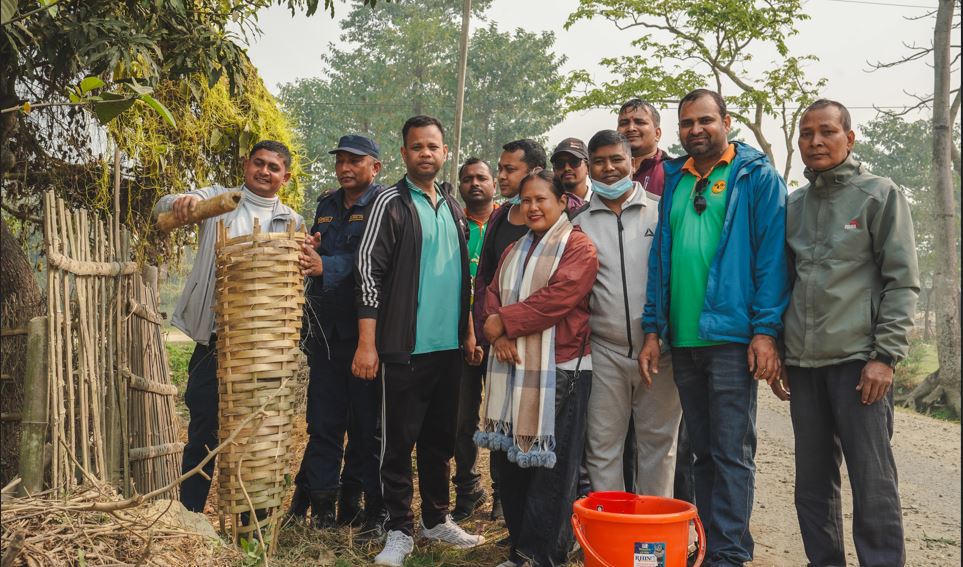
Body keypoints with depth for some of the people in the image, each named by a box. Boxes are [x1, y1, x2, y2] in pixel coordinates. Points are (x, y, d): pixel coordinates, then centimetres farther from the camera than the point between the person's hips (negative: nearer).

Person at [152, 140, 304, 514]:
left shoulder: (292, 222, 12)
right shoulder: (217, 200, 9)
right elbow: (161, 209, -2)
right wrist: (181, 202, -25)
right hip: (215, 340, -1)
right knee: (203, 433, 4)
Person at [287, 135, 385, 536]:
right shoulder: (327, 205, 16)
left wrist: (326, 266, -29)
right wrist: (307, 251, -2)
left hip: (365, 332, -6)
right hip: (325, 332, 6)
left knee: (367, 424, 4)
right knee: (323, 421, 11)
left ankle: (371, 509, 17)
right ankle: (317, 504, 21)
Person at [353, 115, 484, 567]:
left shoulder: (453, 207, 14)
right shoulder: (391, 203, -4)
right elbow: (368, 272, -10)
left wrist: (468, 329, 15)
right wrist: (367, 343, -15)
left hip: (449, 345, 6)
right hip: (405, 347, -5)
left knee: (440, 438, 14)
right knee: (399, 442, 1)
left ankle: (436, 519, 27)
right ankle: (399, 530, 13)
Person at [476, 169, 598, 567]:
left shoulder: (578, 247, -5)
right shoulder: (514, 251, 20)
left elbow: (557, 297, -17)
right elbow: (493, 294, 12)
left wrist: (504, 322, -11)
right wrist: (498, 334, -8)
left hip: (559, 370, -7)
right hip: (513, 369, 7)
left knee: (549, 467, -2)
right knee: (511, 459, 10)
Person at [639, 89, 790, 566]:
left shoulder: (757, 177, 0)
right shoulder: (674, 181, 15)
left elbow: (772, 255, -7)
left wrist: (766, 330, -15)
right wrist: (653, 329, 8)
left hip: (731, 336, -5)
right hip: (682, 339, 6)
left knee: (731, 453, 0)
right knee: (702, 450, 14)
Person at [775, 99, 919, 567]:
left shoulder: (880, 194, 1)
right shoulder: (792, 205, 14)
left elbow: (902, 282, -4)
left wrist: (885, 356, -12)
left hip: (858, 360, -5)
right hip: (803, 364, 5)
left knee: (873, 483, -2)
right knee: (813, 483, 10)